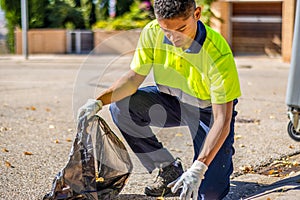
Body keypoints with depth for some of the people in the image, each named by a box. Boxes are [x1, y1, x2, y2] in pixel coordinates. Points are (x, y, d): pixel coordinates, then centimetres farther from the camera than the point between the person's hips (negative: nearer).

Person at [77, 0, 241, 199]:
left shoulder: (218, 53, -33)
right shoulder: (152, 32, -20)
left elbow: (222, 119, -33)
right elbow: (134, 77, -10)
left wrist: (198, 168, -42)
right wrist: (99, 101, -27)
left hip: (208, 110, -5)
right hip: (171, 101, 5)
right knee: (120, 107, -22)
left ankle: (224, 154, 18)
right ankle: (169, 169, -2)